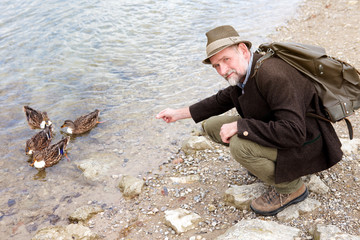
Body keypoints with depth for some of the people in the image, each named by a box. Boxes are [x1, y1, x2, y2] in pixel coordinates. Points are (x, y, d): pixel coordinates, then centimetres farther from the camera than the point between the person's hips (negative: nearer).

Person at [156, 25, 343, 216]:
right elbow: (222, 100, 18)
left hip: (304, 142, -9)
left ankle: (290, 188, -7)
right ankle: (269, 164, 14)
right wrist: (179, 113, 18)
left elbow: (294, 133, -36)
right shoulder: (243, 72, -2)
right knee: (212, 125, 4)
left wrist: (239, 126, -30)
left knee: (240, 145, -33)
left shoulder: (271, 75, -31)